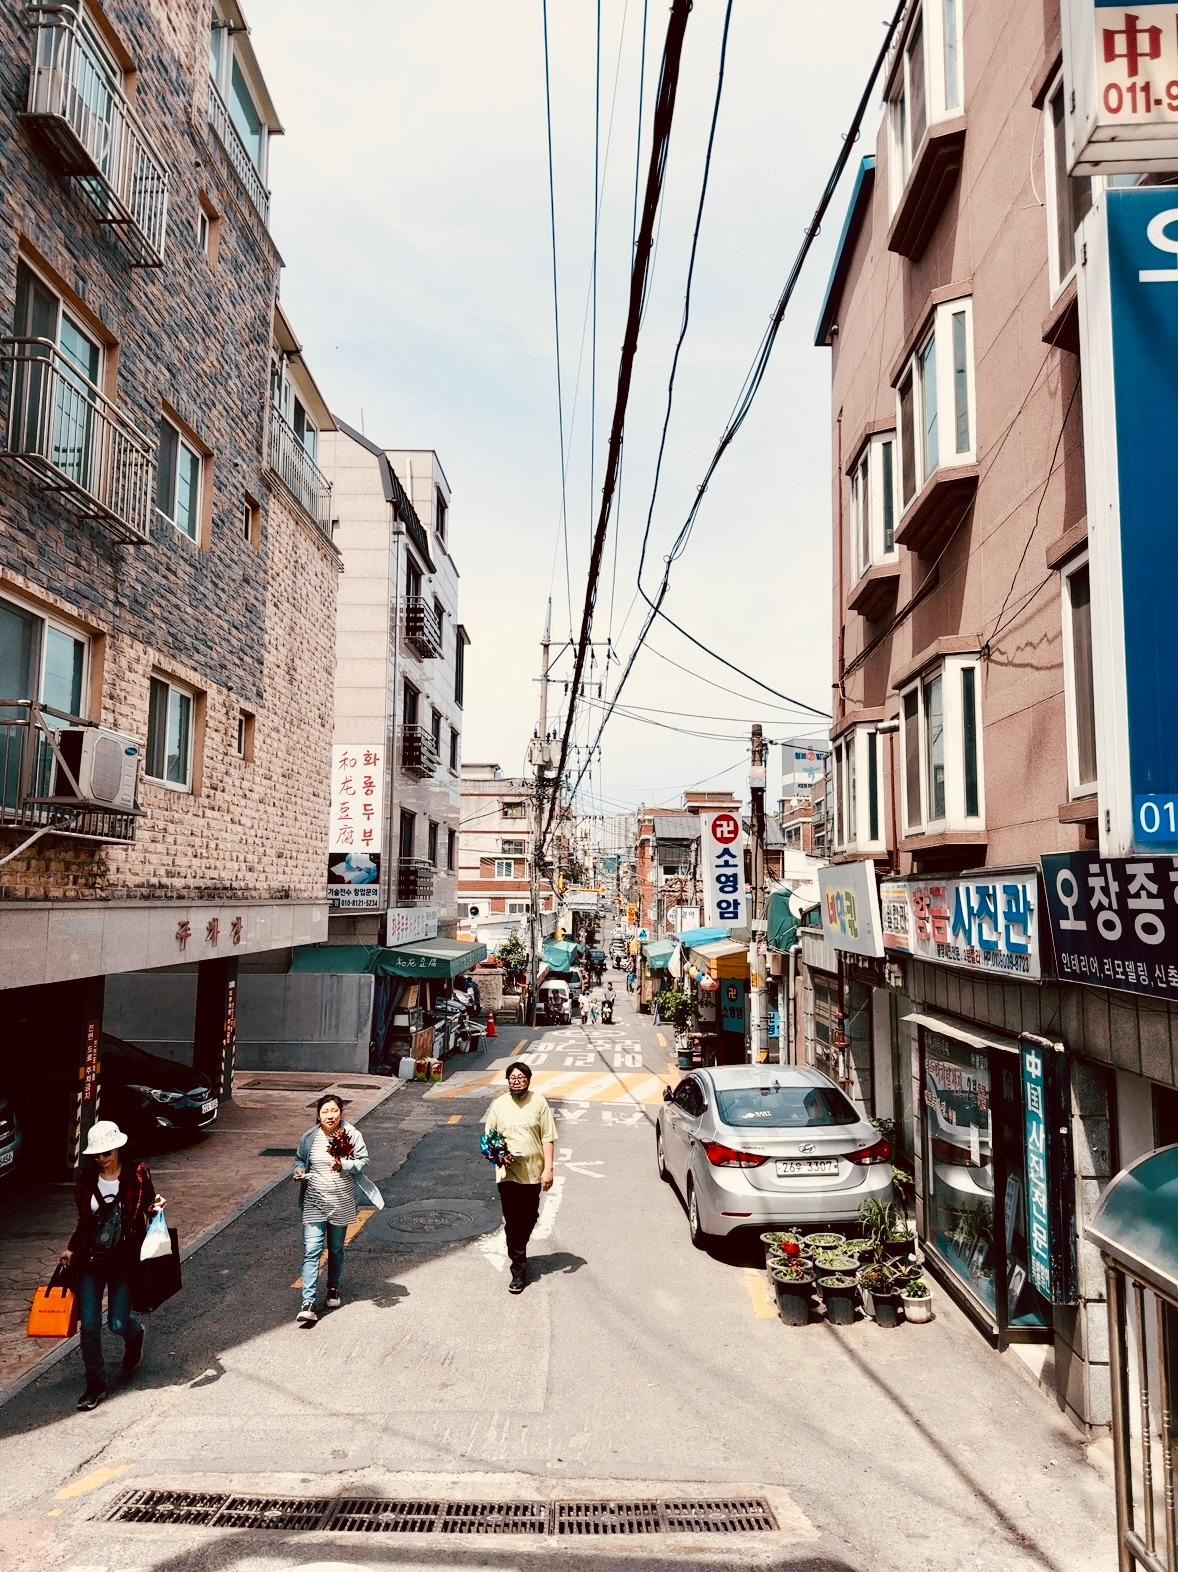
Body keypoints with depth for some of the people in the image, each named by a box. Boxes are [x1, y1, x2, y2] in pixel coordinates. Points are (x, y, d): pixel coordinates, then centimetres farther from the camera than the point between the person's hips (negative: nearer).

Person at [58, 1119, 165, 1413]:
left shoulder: (137, 1174, -11)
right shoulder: (86, 1176, -2)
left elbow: (148, 1208, -1)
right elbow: (83, 1220, 12)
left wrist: (156, 1207, -22)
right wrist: (70, 1250, 9)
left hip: (123, 1260, -3)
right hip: (90, 1260, 3)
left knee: (117, 1324, 0)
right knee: (89, 1325, 3)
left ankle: (135, 1333, 37)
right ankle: (95, 1385, 21)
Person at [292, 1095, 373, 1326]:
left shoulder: (351, 1135, -9)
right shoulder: (310, 1137, -5)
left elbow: (363, 1161, -9)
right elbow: (299, 1159, 10)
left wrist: (343, 1165, -26)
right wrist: (298, 1170, -11)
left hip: (341, 1203, 0)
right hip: (314, 1203, 0)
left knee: (336, 1248, 16)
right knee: (311, 1250, -7)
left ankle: (333, 1289, 37)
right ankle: (308, 1302, -5)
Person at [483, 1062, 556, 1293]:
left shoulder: (539, 1103, -4)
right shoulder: (499, 1104, 0)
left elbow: (548, 1139, -3)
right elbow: (489, 1137, 8)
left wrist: (548, 1169, -9)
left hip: (533, 1172, 0)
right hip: (507, 1172, 0)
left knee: (528, 1218, 14)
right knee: (512, 1221, -1)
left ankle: (519, 1252, 40)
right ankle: (519, 1269, 8)